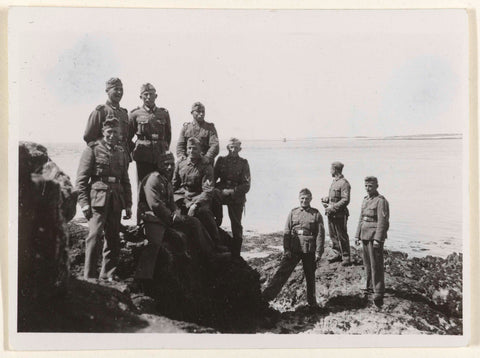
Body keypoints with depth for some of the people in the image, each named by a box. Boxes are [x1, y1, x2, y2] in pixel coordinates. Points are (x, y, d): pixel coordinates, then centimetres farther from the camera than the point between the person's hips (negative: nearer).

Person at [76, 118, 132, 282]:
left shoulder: (120, 152, 18)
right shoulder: (92, 149, 2)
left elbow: (125, 181, 21)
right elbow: (81, 178, -3)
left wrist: (128, 204, 15)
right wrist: (84, 202, -10)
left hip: (116, 200, 5)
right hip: (98, 198, -5)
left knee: (113, 237, 6)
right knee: (95, 235, -11)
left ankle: (108, 273, 17)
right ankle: (90, 275, -5)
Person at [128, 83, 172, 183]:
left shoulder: (164, 113, 13)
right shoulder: (135, 114, 5)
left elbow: (168, 135, 21)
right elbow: (127, 137, 12)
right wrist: (132, 151, 8)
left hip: (160, 157, 2)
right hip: (143, 158, -2)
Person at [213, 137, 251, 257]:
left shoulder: (243, 163, 6)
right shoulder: (221, 160, 11)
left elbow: (246, 186, -1)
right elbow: (213, 178, 8)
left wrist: (231, 191, -14)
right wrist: (218, 189, -12)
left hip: (237, 196, 0)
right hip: (222, 192, 0)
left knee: (236, 225, 2)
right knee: (213, 195, -36)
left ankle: (236, 254, 13)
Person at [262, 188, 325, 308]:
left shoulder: (316, 214, 3)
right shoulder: (293, 213, 7)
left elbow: (320, 234, 1)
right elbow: (287, 232, 5)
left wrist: (319, 252, -4)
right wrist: (286, 249, -3)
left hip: (309, 250, -1)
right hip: (293, 249, 1)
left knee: (310, 276, 10)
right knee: (282, 272, -5)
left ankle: (312, 302, 26)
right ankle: (265, 297, -8)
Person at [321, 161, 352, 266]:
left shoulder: (344, 183, -14)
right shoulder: (334, 182, 15)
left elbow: (345, 200, -19)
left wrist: (332, 208, -21)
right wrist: (326, 199, 4)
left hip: (339, 214, -9)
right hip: (331, 214, 9)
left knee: (342, 236, -3)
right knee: (333, 235, 14)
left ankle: (346, 257, 5)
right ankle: (338, 254, 26)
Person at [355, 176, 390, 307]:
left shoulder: (381, 201, -12)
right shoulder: (365, 200, 13)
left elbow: (382, 221, -17)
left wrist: (377, 239, -22)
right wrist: (358, 235, 14)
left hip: (375, 236, -8)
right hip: (365, 236, 8)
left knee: (376, 265, -8)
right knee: (367, 263, 15)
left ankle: (378, 293, -6)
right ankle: (371, 286, 28)